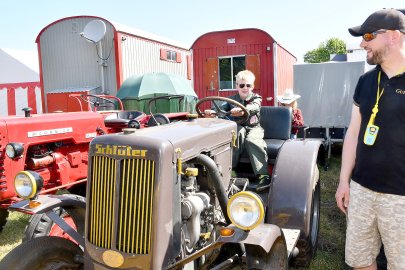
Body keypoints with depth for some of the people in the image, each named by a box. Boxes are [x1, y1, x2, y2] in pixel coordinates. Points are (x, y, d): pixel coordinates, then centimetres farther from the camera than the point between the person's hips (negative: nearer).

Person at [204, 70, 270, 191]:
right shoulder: (232, 99, 8)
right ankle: (229, 166, -33)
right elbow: (222, 107, -11)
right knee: (239, 132, -33)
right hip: (239, 126, 1)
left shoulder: (256, 98, 1)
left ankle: (263, 175, -38)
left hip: (254, 127, -1)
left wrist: (241, 110, -47)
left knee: (252, 140, -32)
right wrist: (212, 112, -36)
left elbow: (253, 107, -24)